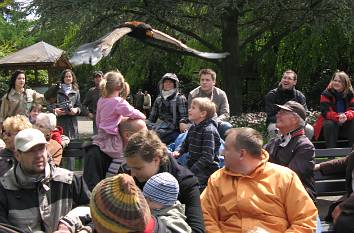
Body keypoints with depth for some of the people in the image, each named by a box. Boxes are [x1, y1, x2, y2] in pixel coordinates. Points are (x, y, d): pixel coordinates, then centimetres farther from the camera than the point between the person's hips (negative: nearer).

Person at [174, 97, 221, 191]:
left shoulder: (209, 131, -18)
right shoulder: (193, 128, 11)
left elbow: (207, 158, -23)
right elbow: (186, 144, 28)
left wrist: (191, 171, -25)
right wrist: (179, 152, 5)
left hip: (206, 171, -8)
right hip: (192, 167, 9)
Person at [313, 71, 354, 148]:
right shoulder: (326, 94, -10)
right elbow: (325, 112, -18)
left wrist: (346, 116, -37)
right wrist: (338, 117, -37)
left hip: (345, 123, 2)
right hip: (330, 121, -2)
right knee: (330, 124, -34)